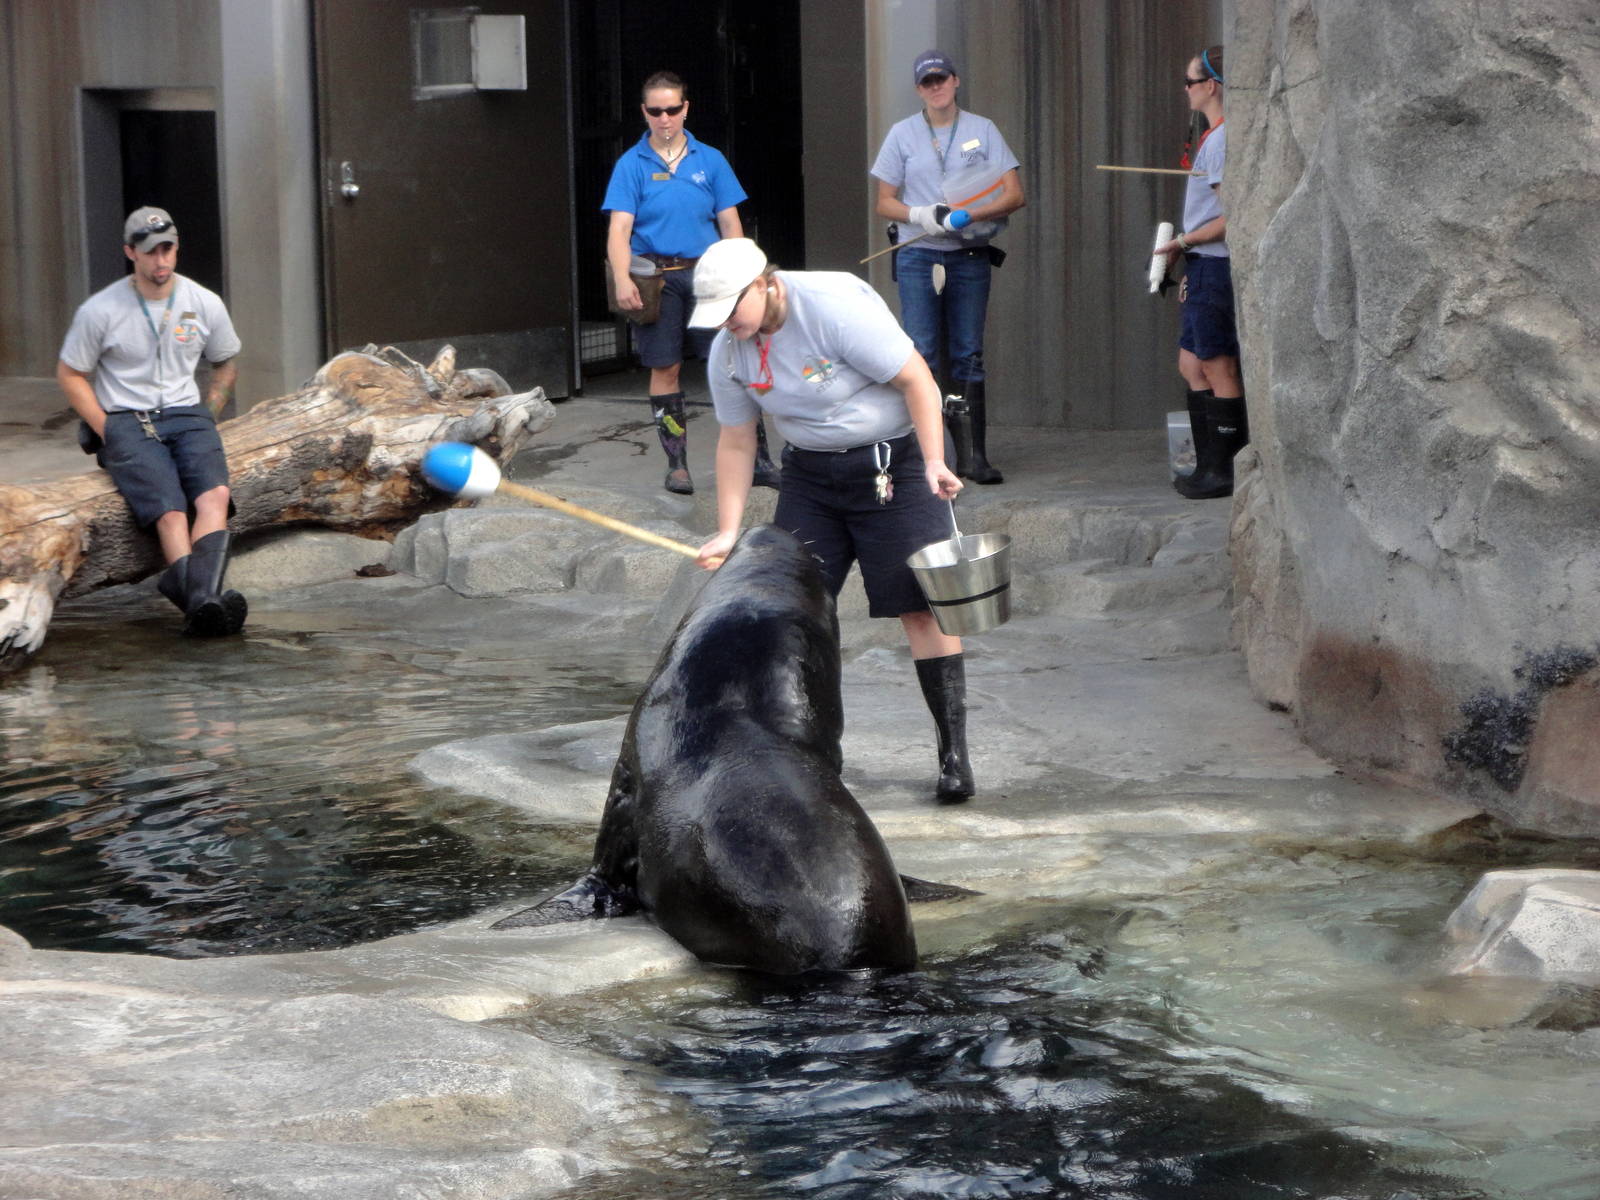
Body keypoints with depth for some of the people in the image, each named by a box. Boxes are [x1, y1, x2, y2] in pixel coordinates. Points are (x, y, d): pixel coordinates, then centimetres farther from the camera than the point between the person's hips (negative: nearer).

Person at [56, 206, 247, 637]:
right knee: (170, 512, -29)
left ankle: (201, 599, -50)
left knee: (215, 494, -30)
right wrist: (107, 431, -3)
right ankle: (204, 602, -46)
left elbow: (225, 364, 23)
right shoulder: (100, 310, -2)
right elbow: (69, 374, 6)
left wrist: (206, 418, 10)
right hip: (125, 422, -3)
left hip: (186, 415, 3)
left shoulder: (205, 304, 8)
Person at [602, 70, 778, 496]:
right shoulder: (632, 165, 2)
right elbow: (619, 228, -5)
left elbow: (730, 223, 8)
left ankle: (757, 461, 0)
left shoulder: (709, 160, 8)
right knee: (665, 369, 3)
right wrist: (622, 280, -20)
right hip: (657, 277, -1)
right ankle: (677, 465, 13)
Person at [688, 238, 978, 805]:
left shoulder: (836, 307, -23)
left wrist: (934, 464, -26)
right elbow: (735, 443, 6)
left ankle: (954, 754, -4)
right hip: (809, 475, 6)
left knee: (921, 606, -10)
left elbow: (917, 381, -19)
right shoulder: (728, 353, -3)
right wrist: (728, 532, 0)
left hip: (893, 465, -6)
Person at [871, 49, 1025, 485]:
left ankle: (973, 454, 2)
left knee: (968, 355, 2)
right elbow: (884, 202, 8)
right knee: (920, 354, -8)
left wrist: (968, 215, -14)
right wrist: (921, 216, -12)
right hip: (917, 256, -1)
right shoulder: (902, 134, 7)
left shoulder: (982, 130, 7)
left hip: (969, 256, 1)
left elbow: (1014, 195, 1)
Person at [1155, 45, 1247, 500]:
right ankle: (1209, 467, 16)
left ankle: (1221, 473, 0)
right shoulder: (1215, 137, 15)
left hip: (1216, 269, -10)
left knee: (1218, 370, -5)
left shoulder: (1220, 139, -16)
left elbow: (1232, 218, -20)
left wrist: (1184, 242, -12)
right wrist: (1193, 265, 21)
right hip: (1208, 270, 10)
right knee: (1192, 365, 13)